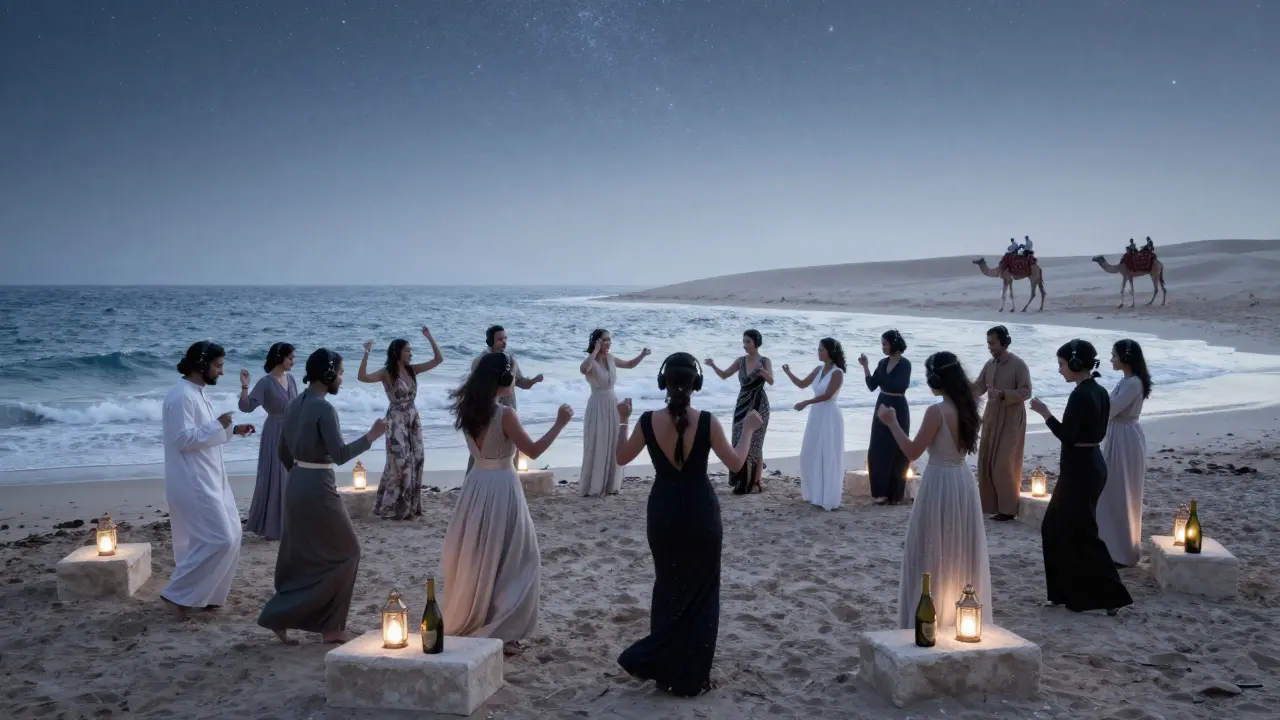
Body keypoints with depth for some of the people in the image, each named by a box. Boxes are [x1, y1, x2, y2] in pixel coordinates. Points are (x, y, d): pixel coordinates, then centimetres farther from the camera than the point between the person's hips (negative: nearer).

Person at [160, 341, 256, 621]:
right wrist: (218, 424, -20)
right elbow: (183, 439, -24)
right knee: (219, 540, -11)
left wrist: (232, 429, 10)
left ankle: (207, 593, 23)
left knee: (229, 535, 13)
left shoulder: (197, 394, 14)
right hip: (193, 484, -11)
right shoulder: (181, 396, -18)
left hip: (208, 480, 11)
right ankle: (177, 594, 0)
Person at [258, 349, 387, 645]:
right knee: (345, 552, 5)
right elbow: (340, 454, -22)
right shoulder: (324, 408, -18)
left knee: (301, 556, 17)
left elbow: (283, 452, 16)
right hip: (318, 488, -8)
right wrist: (371, 436, -15)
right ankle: (330, 627, 9)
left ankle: (280, 615, 16)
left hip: (296, 485, 8)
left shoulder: (295, 404, 9)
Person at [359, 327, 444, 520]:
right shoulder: (387, 373, -12)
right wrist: (366, 353, -34)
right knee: (400, 463, -4)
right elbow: (362, 377, -28)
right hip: (397, 421, -6)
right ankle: (392, 507, 9)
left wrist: (429, 338, -3)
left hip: (414, 420, 6)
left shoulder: (412, 370, 4)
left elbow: (438, 359, 5)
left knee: (415, 462, 7)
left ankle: (408, 506, 19)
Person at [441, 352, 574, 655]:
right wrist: (559, 423, -7)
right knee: (506, 559, 4)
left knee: (474, 557, 18)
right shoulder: (505, 415, -17)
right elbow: (533, 451, -13)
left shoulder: (470, 411, 4)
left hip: (475, 485, 7)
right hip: (500, 487, -7)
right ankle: (500, 632, 5)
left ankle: (465, 624, 29)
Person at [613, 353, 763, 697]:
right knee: (701, 591, 12)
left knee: (669, 587, 20)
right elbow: (735, 463, -7)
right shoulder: (707, 422, -14)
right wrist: (748, 428, 4)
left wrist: (622, 420, 16)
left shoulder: (649, 421, -8)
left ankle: (663, 667, 20)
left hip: (663, 513, 2)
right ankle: (690, 676, 16)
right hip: (700, 512, -2)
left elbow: (622, 458, 6)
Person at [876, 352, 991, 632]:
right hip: (963, 482, 8)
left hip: (940, 483, -8)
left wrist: (892, 422, -6)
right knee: (961, 556, 17)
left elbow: (912, 451, -15)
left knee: (932, 557, 4)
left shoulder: (937, 411, -19)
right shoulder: (965, 408, 4)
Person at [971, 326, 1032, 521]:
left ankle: (1008, 508, 3)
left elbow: (1026, 392, -16)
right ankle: (988, 503, 20)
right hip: (991, 418, 7)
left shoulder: (1019, 365, -13)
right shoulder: (989, 364, 7)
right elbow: (978, 387, 9)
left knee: (1004, 465, -6)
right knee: (986, 462, 10)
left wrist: (1003, 394, -28)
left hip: (1011, 421, -7)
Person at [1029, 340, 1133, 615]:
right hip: (1091, 464, 10)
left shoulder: (1080, 395, -20)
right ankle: (1068, 590, 22)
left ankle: (1112, 595, 3)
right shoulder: (1099, 391, 9)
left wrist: (1044, 412, -14)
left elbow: (1067, 435, -21)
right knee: (1057, 527, 16)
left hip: (1080, 469, -10)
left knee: (1080, 533, -1)